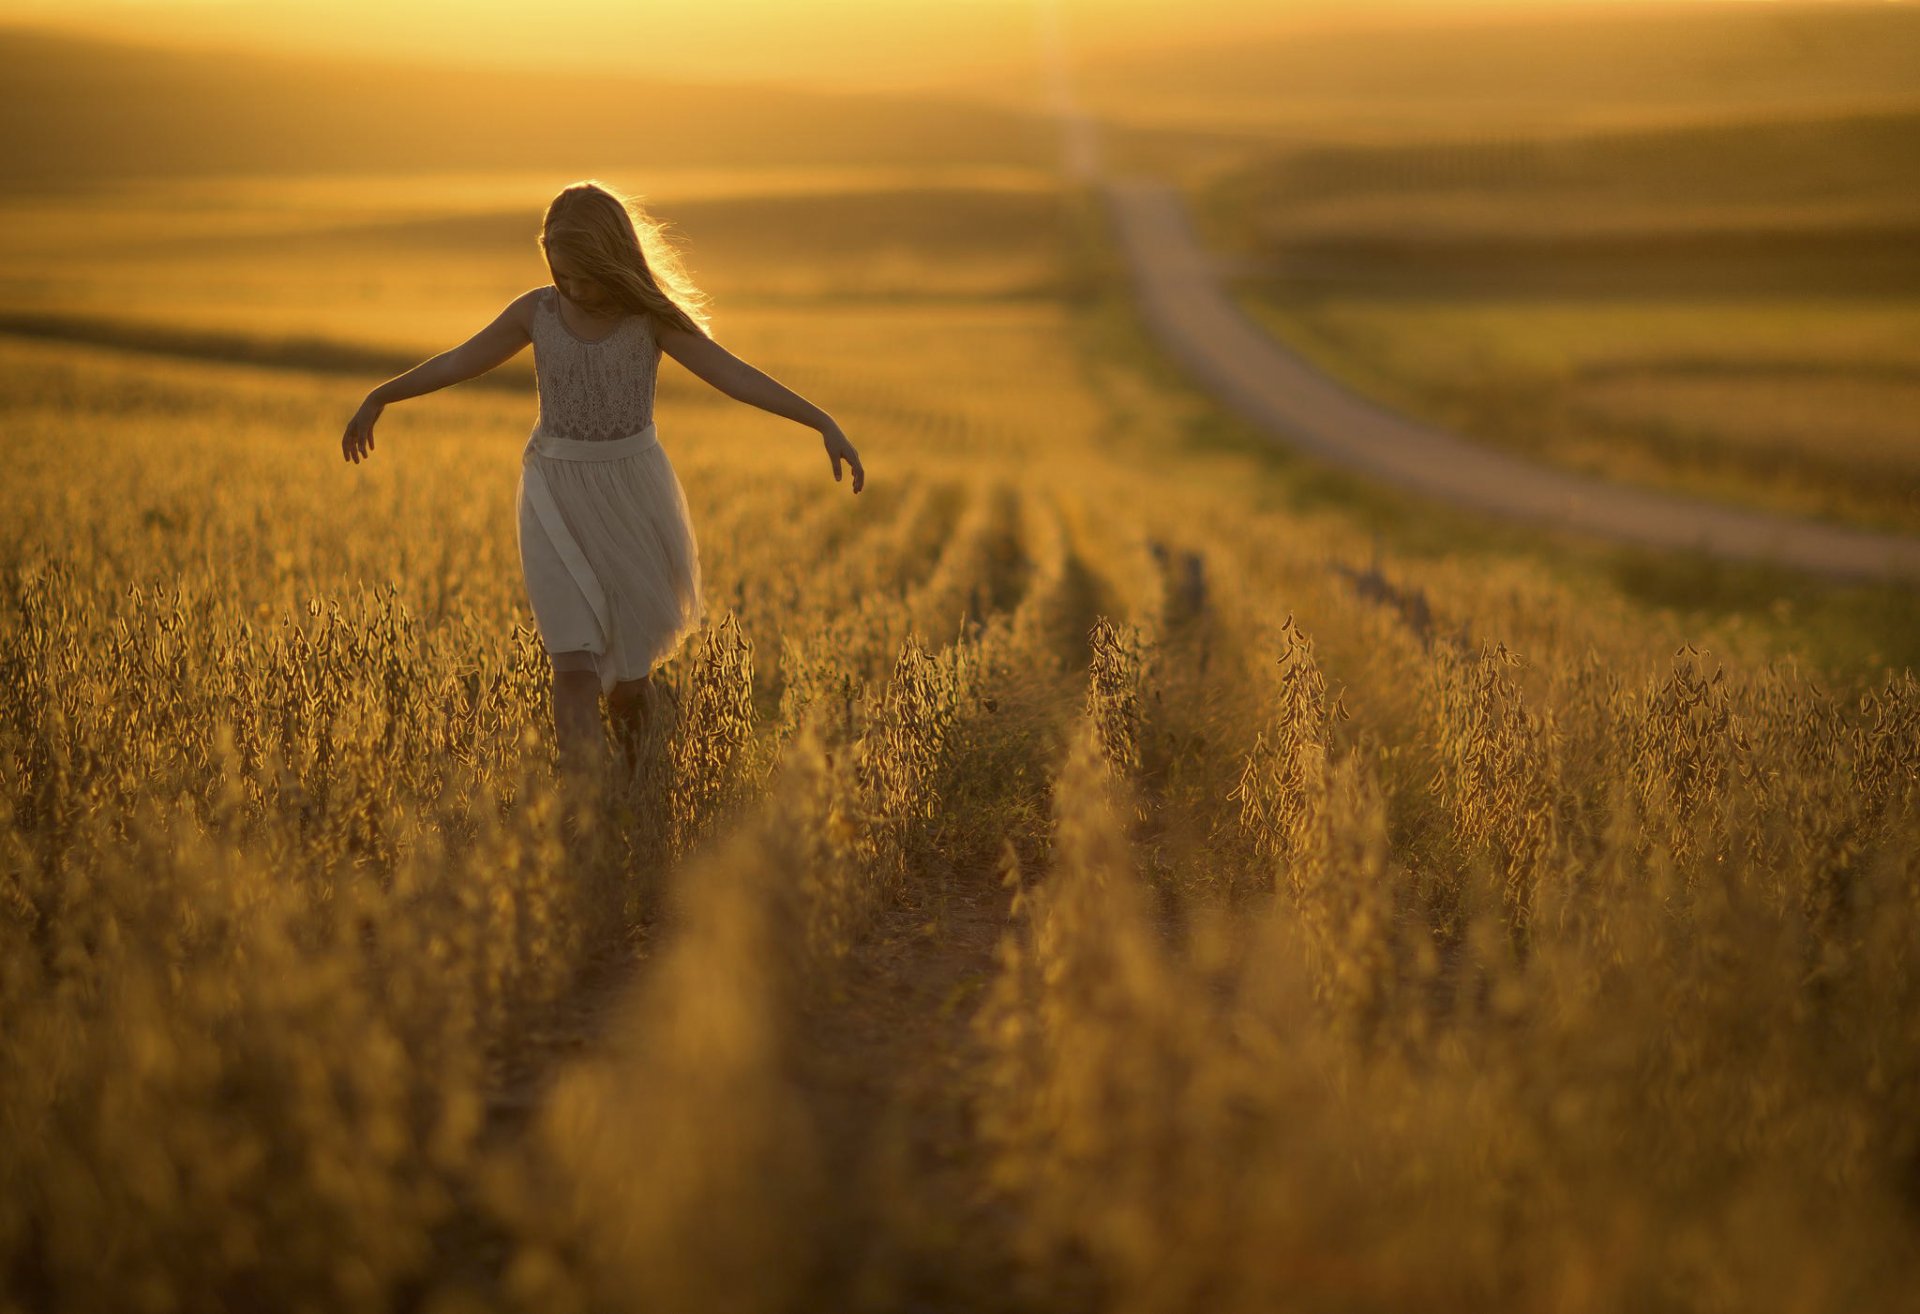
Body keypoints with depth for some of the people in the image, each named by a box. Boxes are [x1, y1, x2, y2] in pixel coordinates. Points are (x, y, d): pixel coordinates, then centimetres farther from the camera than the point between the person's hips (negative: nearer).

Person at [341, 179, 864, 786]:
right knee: (574, 660, -11)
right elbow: (458, 361, 12)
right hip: (557, 497, 1)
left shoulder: (650, 317, -7)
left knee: (629, 666, 9)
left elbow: (735, 375, -14)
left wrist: (824, 423, -23)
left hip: (630, 495, -1)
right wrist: (379, 397, 20)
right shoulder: (536, 312, -2)